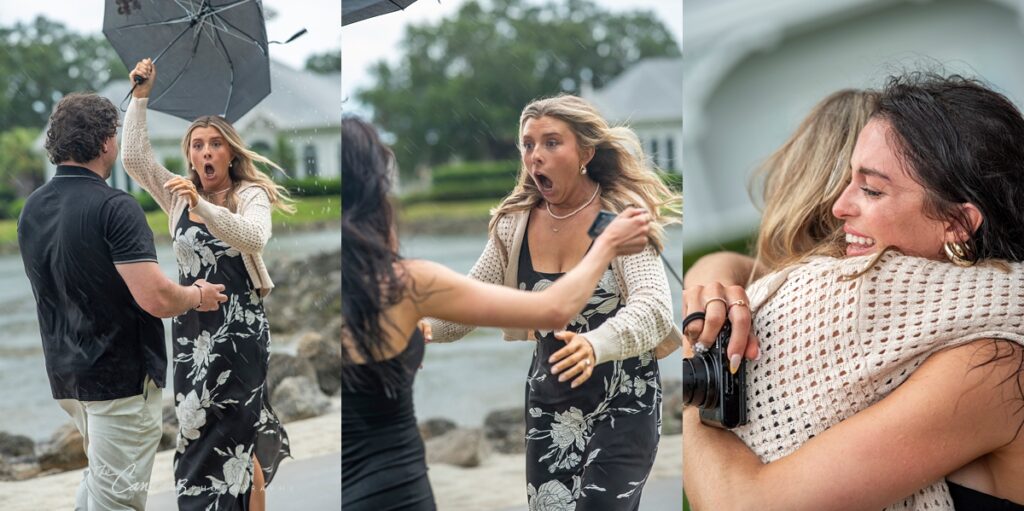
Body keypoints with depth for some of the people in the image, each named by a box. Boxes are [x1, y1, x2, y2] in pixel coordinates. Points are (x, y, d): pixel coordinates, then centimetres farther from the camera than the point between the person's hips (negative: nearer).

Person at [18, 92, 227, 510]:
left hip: (66, 372, 8)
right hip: (120, 376, -8)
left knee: (99, 476, 25)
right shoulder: (114, 207, -20)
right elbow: (156, 299, -26)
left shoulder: (32, 208, 5)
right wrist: (198, 296, -5)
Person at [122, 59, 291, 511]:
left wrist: (203, 208, -35)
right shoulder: (179, 196, 11)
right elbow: (134, 158, 2)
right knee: (200, 432, 6)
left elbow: (254, 238, -23)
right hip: (191, 325, 5)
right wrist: (141, 97, -3)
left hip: (239, 325, -5)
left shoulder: (251, 194, -3)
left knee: (226, 436, -4)